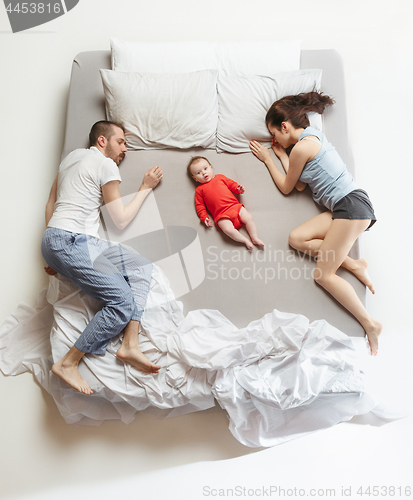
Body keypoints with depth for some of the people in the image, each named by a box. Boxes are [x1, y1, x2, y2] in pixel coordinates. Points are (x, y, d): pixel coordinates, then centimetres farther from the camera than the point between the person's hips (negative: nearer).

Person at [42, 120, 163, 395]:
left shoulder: (72, 156, 25)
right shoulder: (106, 165, -2)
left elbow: (50, 205, 25)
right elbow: (120, 220, -2)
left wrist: (55, 254, 26)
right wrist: (146, 187, 9)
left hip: (55, 239, 10)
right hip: (71, 241, -10)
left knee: (142, 267, 2)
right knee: (124, 303, -16)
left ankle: (130, 344, -7)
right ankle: (68, 363, -5)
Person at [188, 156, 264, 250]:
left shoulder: (220, 177, 19)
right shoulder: (199, 190, 11)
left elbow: (231, 184, 24)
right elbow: (200, 206, 9)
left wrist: (238, 188, 3)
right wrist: (204, 218, -4)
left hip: (235, 206, 4)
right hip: (222, 215, -3)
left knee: (248, 218, -13)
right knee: (228, 229, -27)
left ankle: (255, 238, 0)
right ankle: (245, 241, -11)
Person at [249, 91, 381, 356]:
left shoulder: (302, 146, -10)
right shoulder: (314, 135, 19)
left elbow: (287, 187, 4)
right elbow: (301, 184, 18)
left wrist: (268, 159, 14)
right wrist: (282, 154, 21)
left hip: (351, 205, -10)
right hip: (345, 207, 10)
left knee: (324, 274, -9)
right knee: (297, 239, 0)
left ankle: (370, 324, -3)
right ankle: (354, 265, -1)